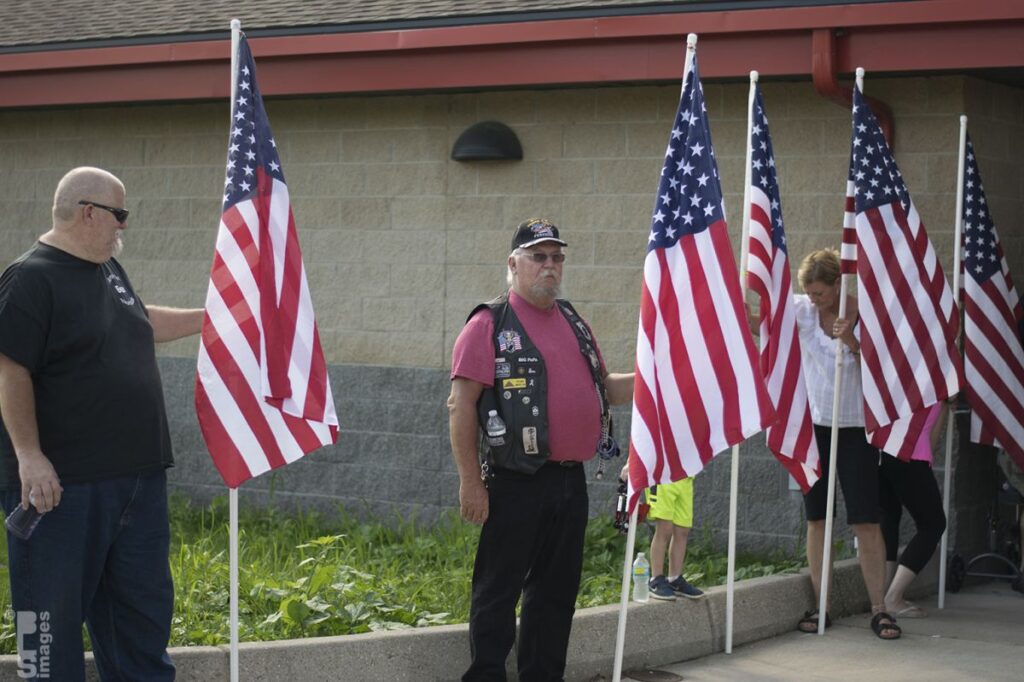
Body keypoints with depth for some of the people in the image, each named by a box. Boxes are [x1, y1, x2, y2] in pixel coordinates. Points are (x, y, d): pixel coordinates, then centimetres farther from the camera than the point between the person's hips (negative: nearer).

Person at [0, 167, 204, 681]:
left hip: (137, 476, 9)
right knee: (56, 606, -1)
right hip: (62, 483, -9)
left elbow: (141, 323, 32)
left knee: (143, 602, 15)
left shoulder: (108, 269, 13)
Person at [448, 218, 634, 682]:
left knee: (557, 591, 13)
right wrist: (470, 481, -14)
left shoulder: (574, 323, 16)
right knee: (498, 589, 0)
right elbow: (461, 407, -10)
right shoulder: (489, 325, -6)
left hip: (571, 481, 7)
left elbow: (604, 388, 25)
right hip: (516, 483, -7)